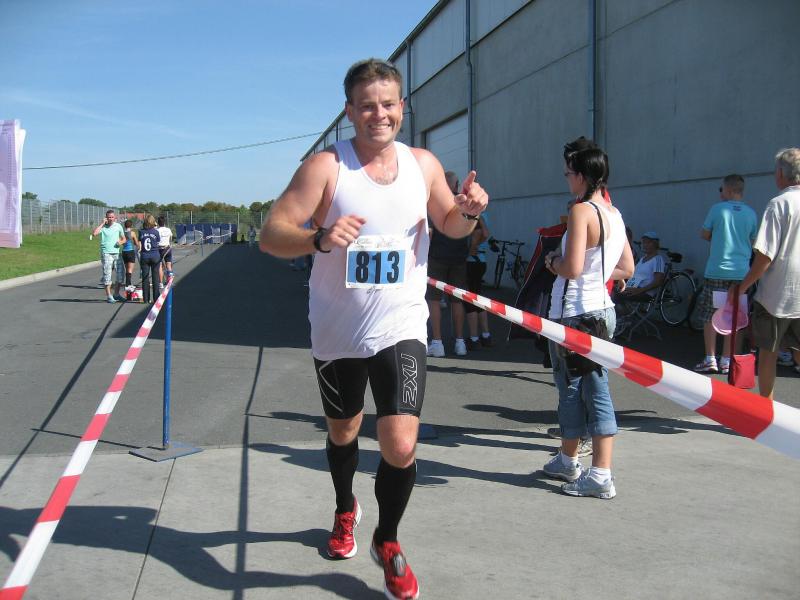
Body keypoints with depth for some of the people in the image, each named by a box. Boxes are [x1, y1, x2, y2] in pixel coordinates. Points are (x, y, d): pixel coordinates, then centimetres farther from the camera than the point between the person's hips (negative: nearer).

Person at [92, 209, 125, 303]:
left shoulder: (118, 226, 9)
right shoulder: (103, 227, -1)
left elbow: (123, 239, 18)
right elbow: (94, 233, -20)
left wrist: (121, 242, -5)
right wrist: (102, 223, -14)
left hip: (117, 253, 4)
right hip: (106, 254, -4)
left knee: (120, 274, 5)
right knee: (107, 275, -3)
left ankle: (116, 294, 19)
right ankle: (109, 296, 2)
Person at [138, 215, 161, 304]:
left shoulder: (141, 232, 0)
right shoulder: (156, 232, -4)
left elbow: (139, 243, 3)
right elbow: (158, 242, 3)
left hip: (144, 256, 1)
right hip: (155, 256, -1)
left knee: (145, 278, 6)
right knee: (155, 278, 5)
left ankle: (146, 299, 6)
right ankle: (156, 298, 6)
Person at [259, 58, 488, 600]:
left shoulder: (423, 164, -1)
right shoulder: (326, 166, -12)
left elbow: (449, 225, 15)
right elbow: (270, 235, -18)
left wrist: (468, 212, -9)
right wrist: (320, 238, -39)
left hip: (401, 329, 0)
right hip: (338, 332, 0)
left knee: (401, 447, -12)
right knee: (343, 433, 20)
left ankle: (388, 541, 17)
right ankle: (345, 510, 53)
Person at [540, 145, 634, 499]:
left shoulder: (582, 210, -16)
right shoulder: (614, 213, 10)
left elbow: (571, 268, -22)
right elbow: (627, 269, 15)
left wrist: (552, 261, -3)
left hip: (575, 314, -8)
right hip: (603, 309, 8)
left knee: (573, 390, 5)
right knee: (596, 389, 10)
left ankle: (568, 461, 19)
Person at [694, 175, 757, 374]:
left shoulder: (717, 209, -6)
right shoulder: (751, 214, 4)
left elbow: (704, 235, 4)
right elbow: (753, 243, 14)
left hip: (717, 271, -3)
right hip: (741, 273, 4)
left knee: (709, 316, 6)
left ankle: (710, 360, 4)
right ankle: (726, 361, 11)